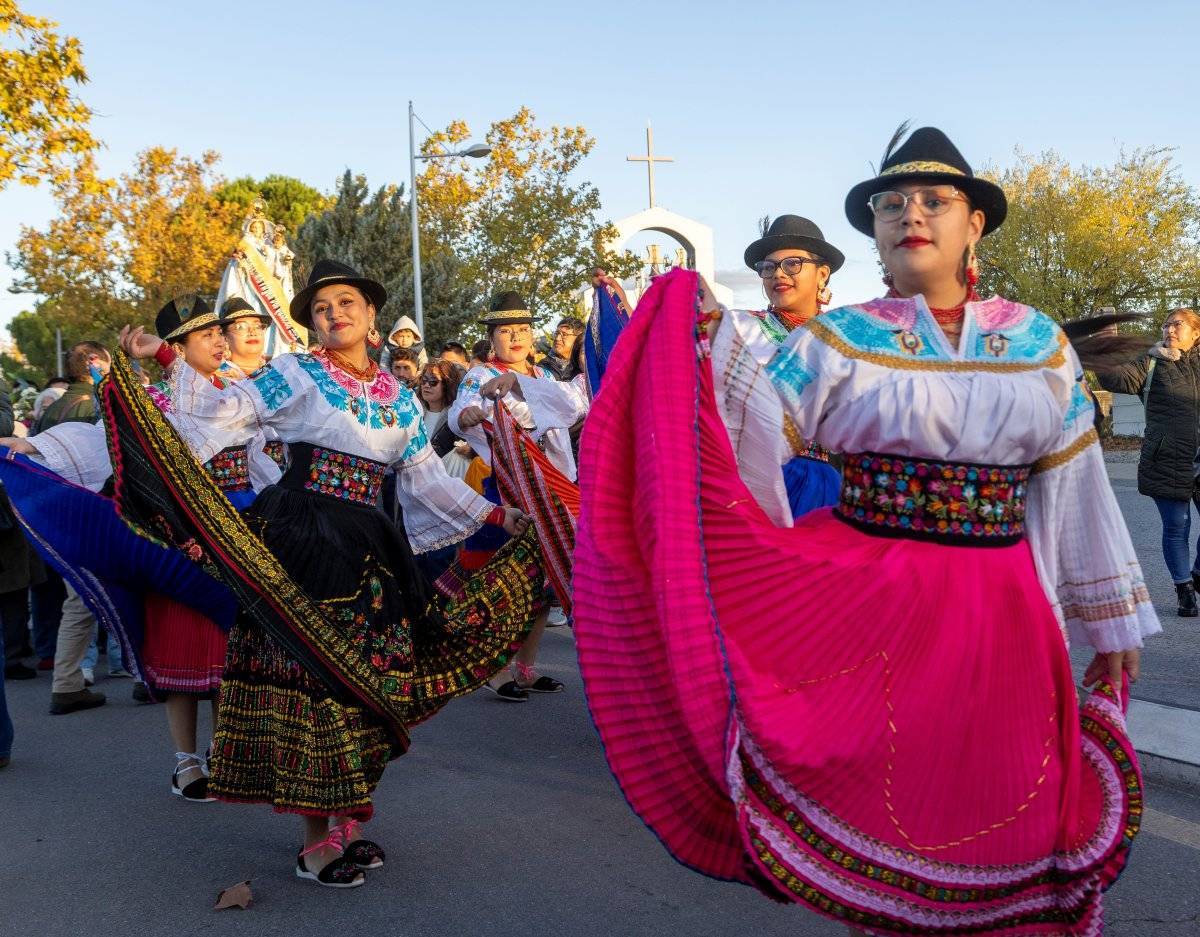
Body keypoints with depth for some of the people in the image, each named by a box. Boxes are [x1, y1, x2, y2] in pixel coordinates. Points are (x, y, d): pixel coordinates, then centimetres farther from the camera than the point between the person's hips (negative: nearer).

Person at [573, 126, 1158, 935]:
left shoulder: (1038, 343, 6)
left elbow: (1076, 488, 9)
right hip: (869, 604, -2)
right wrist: (703, 336, -24)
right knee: (881, 807, 6)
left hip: (1002, 619, 2)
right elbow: (746, 434, -10)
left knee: (1002, 821, 11)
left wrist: (1113, 621, 12)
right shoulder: (838, 340, -1)